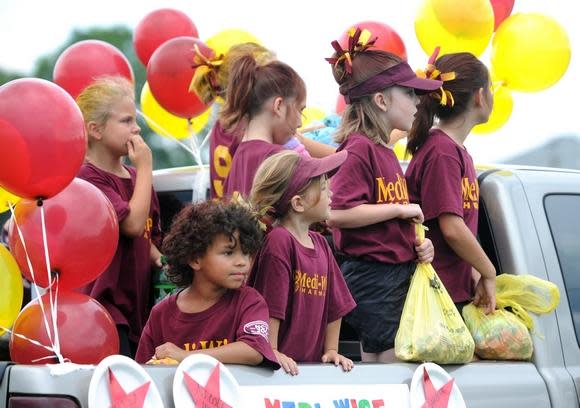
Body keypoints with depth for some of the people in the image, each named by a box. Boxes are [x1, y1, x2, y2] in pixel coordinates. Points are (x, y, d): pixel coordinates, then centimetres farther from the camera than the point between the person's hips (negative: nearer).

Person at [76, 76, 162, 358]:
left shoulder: (135, 176, 14)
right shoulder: (88, 177, -12)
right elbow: (133, 224, -22)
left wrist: (163, 260, 1)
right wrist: (145, 167, -11)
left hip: (138, 309, 8)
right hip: (102, 310, -8)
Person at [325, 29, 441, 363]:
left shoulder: (386, 153, 16)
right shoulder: (358, 150, -13)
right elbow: (338, 213, -25)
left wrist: (420, 244, 6)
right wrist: (400, 209, -16)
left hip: (397, 277, 10)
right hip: (372, 280, -10)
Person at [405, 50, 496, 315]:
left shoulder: (457, 151, 16)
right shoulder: (442, 151, -14)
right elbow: (452, 229, -20)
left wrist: (475, 276, 3)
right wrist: (488, 272, -9)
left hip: (459, 290, 9)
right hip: (436, 294, -9)